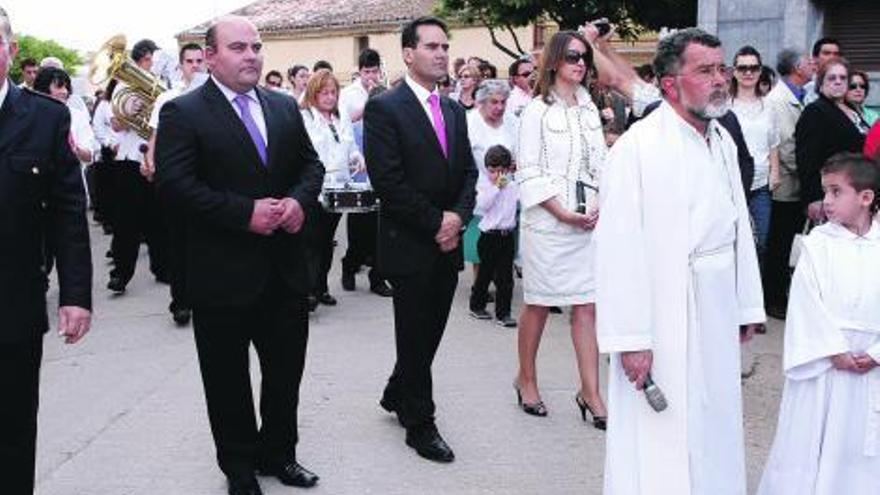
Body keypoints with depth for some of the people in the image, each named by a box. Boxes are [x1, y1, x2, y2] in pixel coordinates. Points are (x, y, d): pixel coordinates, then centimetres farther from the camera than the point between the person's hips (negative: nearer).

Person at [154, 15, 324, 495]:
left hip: (285, 269, 5)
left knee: (287, 370, 15)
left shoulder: (285, 107, 9)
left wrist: (299, 200, -9)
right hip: (223, 272, -5)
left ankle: (277, 453, 35)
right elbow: (174, 184, -17)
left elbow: (310, 163, 13)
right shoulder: (183, 113, -8)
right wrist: (245, 213, -21)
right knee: (228, 379, 10)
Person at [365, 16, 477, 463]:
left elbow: (468, 171, 12)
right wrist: (436, 222, -15)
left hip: (448, 243, 6)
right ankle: (419, 424, 17)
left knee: (430, 332, 14)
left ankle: (396, 396, 35)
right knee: (416, 337, 3)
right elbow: (387, 180, -17)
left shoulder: (454, 111, 13)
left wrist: (458, 216, -6)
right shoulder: (384, 108, -10)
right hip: (410, 246, -6)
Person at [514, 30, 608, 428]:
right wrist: (563, 213, -13)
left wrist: (601, 206, -4)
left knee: (587, 305, 2)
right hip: (547, 221, -4)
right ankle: (526, 378, 25)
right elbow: (529, 173, -8)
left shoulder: (590, 110, 12)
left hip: (589, 222, 5)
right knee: (538, 303, 7)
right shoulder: (537, 111, -4)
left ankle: (590, 393, 6)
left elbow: (600, 163, 11)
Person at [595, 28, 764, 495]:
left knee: (714, 431, 17)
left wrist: (747, 305, 15)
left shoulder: (724, 141, 8)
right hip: (664, 313, -7)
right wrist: (630, 338, -19)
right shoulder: (638, 147, -16)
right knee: (660, 443, 2)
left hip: (718, 313, 7)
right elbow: (620, 248, -19)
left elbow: (739, 225, 14)